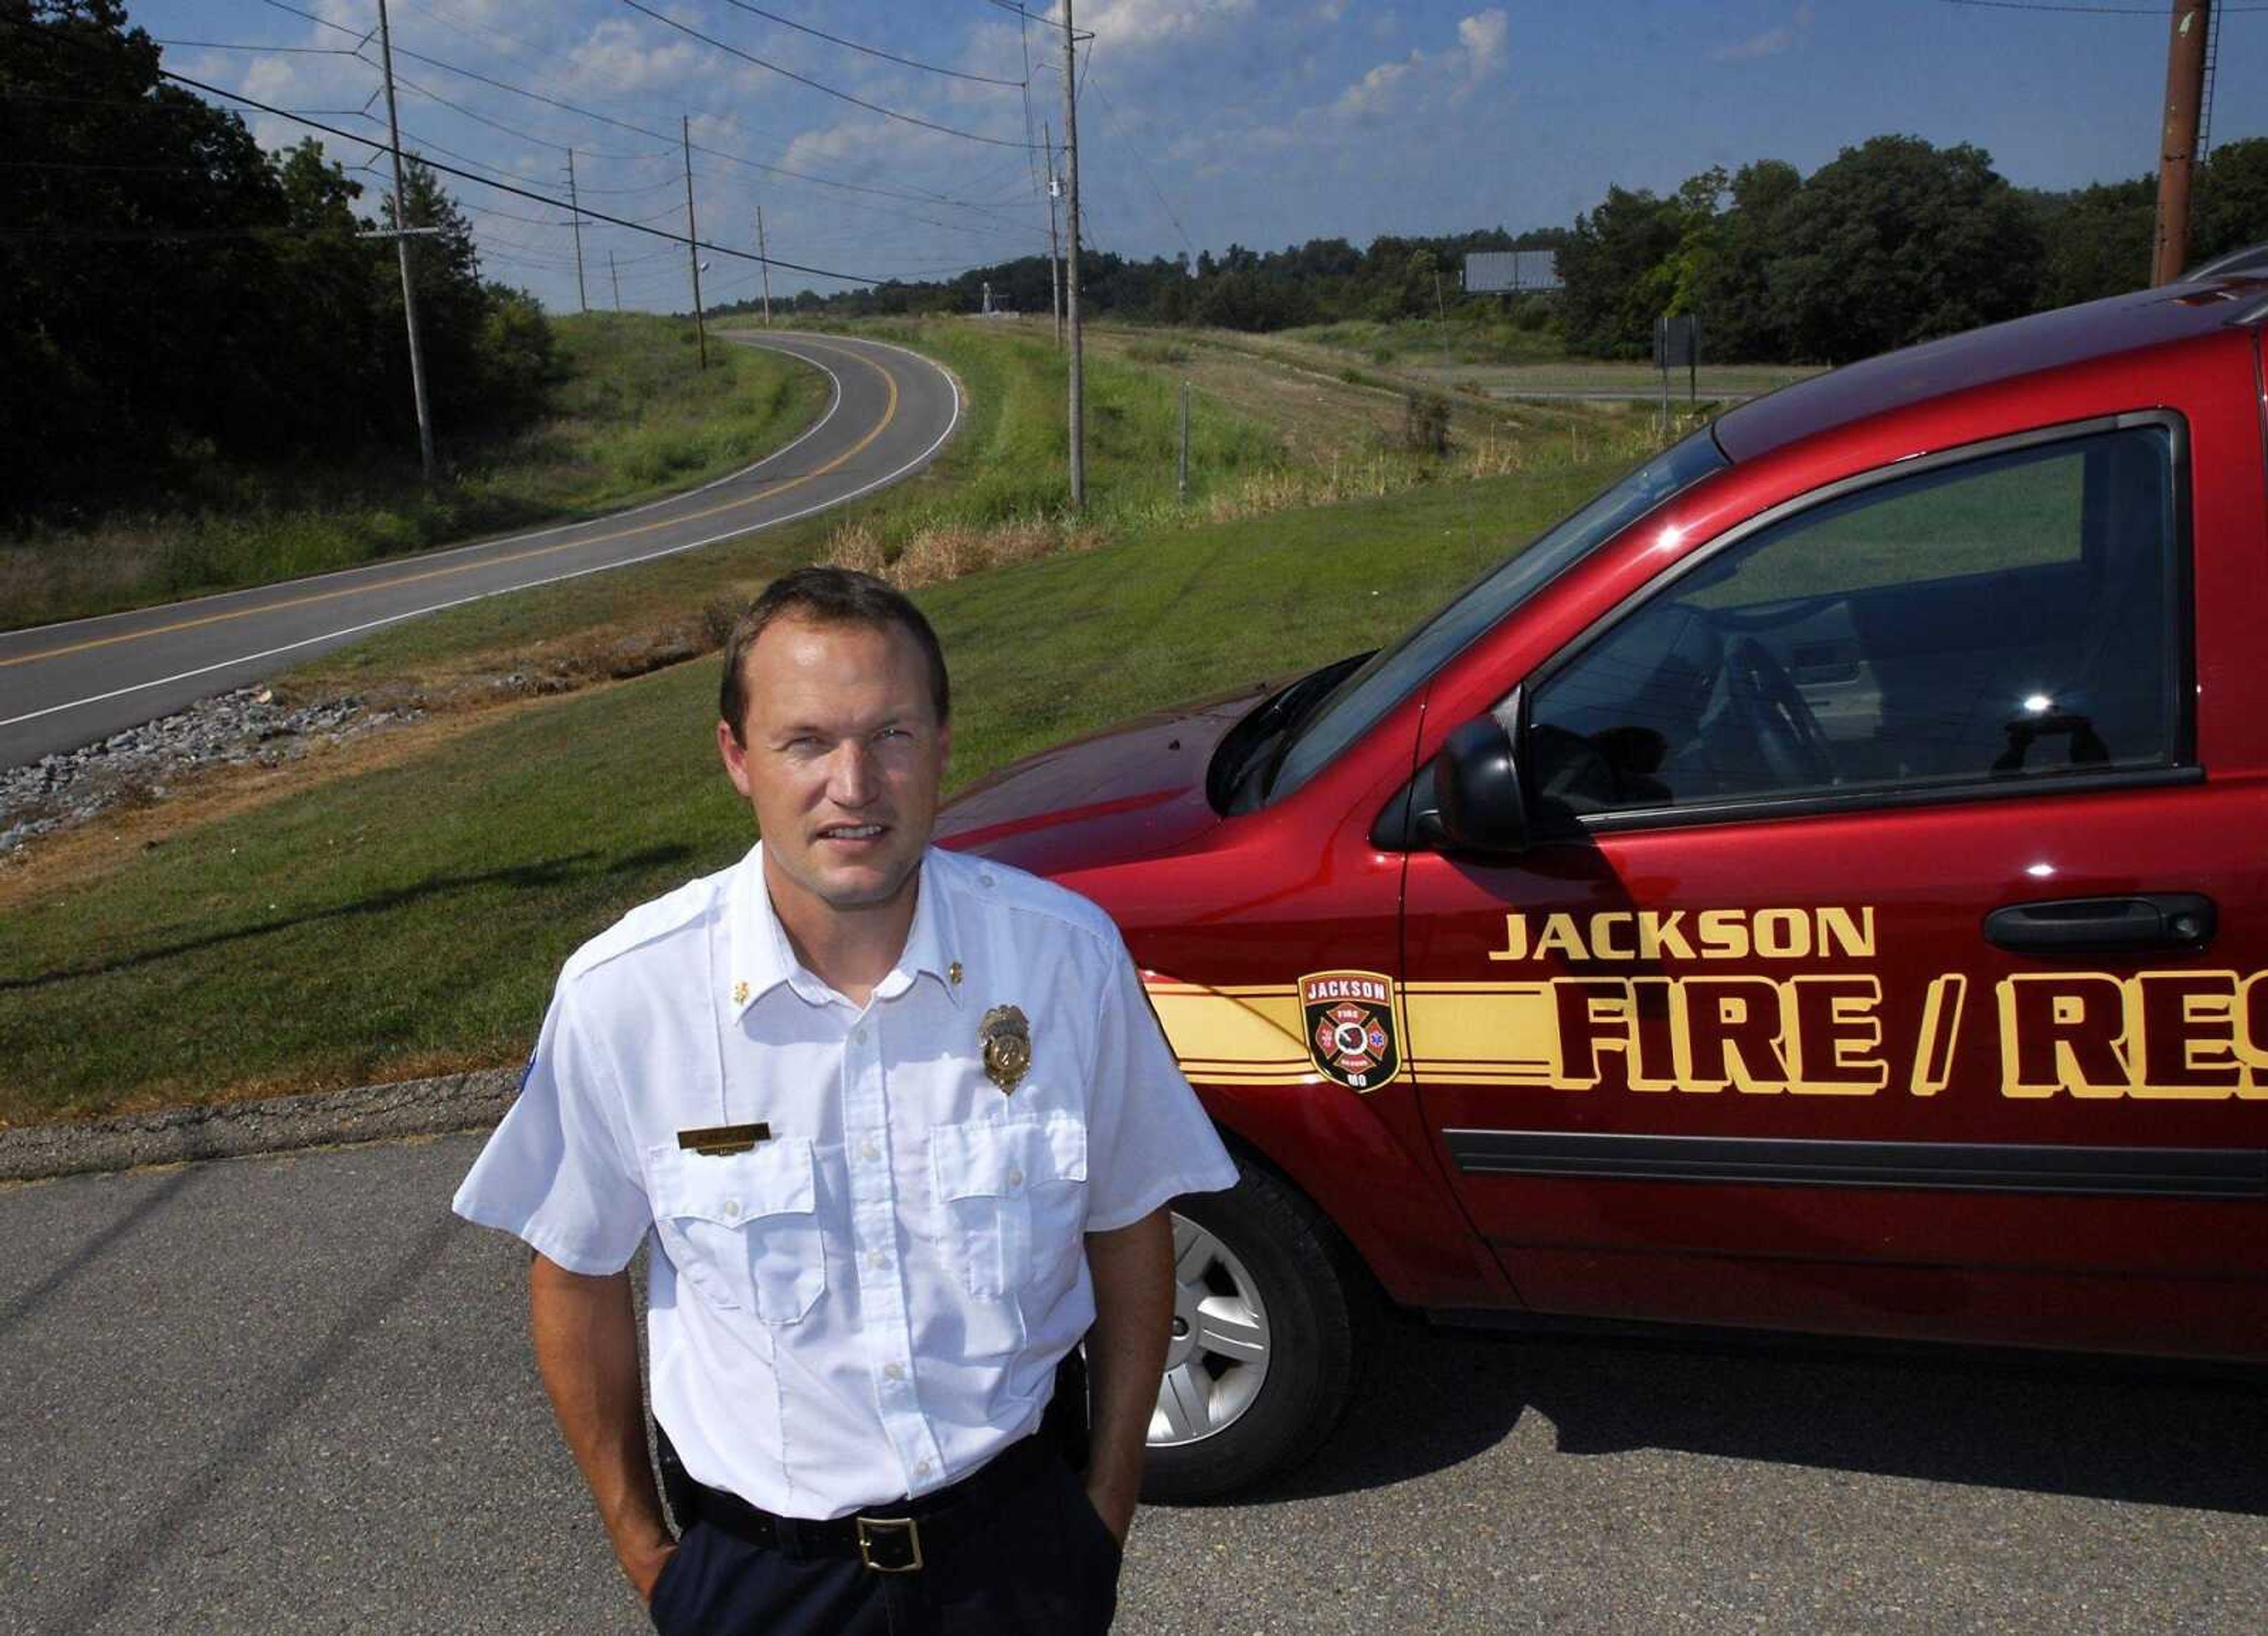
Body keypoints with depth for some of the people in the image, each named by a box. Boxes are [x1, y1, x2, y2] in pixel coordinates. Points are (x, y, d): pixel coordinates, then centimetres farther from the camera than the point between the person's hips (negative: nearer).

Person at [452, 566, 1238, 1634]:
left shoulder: (1067, 954, -16)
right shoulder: (621, 995, -19)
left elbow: (1127, 1223, -2)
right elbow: (575, 1272, -4)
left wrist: (1111, 1500, 3)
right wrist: (641, 1547, 3)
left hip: (1017, 1527, 1)